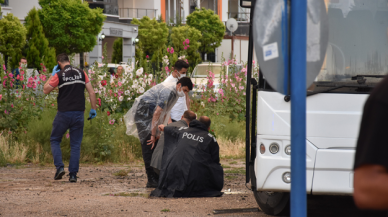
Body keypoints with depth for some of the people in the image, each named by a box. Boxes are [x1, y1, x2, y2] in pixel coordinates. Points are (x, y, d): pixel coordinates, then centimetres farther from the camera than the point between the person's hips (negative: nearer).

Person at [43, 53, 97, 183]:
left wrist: (52, 75, 10)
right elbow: (91, 92, 3)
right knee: (75, 144, 8)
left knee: (55, 140, 14)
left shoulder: (59, 75, -5)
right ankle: (73, 174, 3)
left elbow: (46, 90, 3)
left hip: (64, 113, -3)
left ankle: (59, 166, -4)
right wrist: (93, 109, 10)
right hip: (79, 114, 3)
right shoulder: (81, 73, 5)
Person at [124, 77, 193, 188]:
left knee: (156, 145, 4)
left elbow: (164, 113, 12)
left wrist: (159, 131, 7)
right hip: (142, 111, -10)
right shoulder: (167, 91, -24)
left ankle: (157, 178, 4)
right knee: (149, 144, -15)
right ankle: (151, 180, -18)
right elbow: (157, 113, -26)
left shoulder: (175, 93, 7)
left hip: (150, 114, 10)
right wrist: (153, 134, -25)